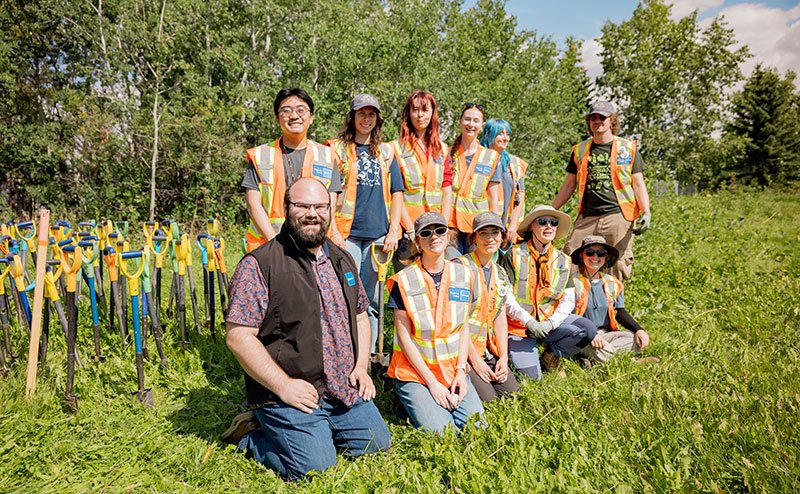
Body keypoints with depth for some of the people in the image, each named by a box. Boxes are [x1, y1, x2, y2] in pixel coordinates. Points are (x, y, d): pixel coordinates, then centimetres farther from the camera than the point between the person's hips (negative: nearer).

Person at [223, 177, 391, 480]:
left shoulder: (342, 260, 11)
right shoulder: (259, 265, -13)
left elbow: (360, 316, 19)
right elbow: (238, 336, -16)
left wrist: (361, 367, 5)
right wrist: (283, 385, -19)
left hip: (345, 389, 7)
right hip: (291, 393, -7)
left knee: (377, 443, 8)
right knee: (315, 468, -15)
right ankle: (252, 436, 11)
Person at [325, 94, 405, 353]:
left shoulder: (386, 152, 15)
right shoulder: (336, 148, 5)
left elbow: (397, 193, 12)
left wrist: (393, 231, 2)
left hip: (378, 234, 4)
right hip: (347, 233, -3)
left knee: (371, 299, 11)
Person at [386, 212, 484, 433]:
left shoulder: (463, 275, 3)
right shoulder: (404, 281, -10)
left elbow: (464, 327, 6)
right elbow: (404, 337, -10)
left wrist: (461, 370, -6)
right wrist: (432, 382, -13)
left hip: (453, 370, 4)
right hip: (414, 373, -4)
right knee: (440, 432, -18)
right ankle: (414, 404, 10)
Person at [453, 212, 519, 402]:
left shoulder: (500, 274, 14)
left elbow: (500, 318, 12)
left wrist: (503, 357, 0)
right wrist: (475, 360, -15)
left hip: (489, 351, 7)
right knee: (487, 400, -17)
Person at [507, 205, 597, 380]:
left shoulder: (563, 260, 6)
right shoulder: (515, 255, -8)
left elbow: (569, 300, 2)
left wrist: (551, 322, -15)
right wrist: (528, 321, -20)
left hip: (550, 320, 4)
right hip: (519, 324, -4)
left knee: (588, 330, -21)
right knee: (531, 376, -15)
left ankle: (551, 353, 5)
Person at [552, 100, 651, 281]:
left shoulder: (628, 149, 8)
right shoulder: (580, 150, 16)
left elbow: (638, 184, 6)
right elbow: (569, 185, 19)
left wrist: (646, 212, -8)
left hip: (618, 216, -2)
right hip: (587, 217, 2)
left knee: (617, 267, -3)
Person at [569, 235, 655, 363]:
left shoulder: (612, 284, 11)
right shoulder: (573, 281, -9)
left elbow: (620, 312, 17)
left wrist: (639, 329, -1)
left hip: (605, 333, 7)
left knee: (639, 342, -15)